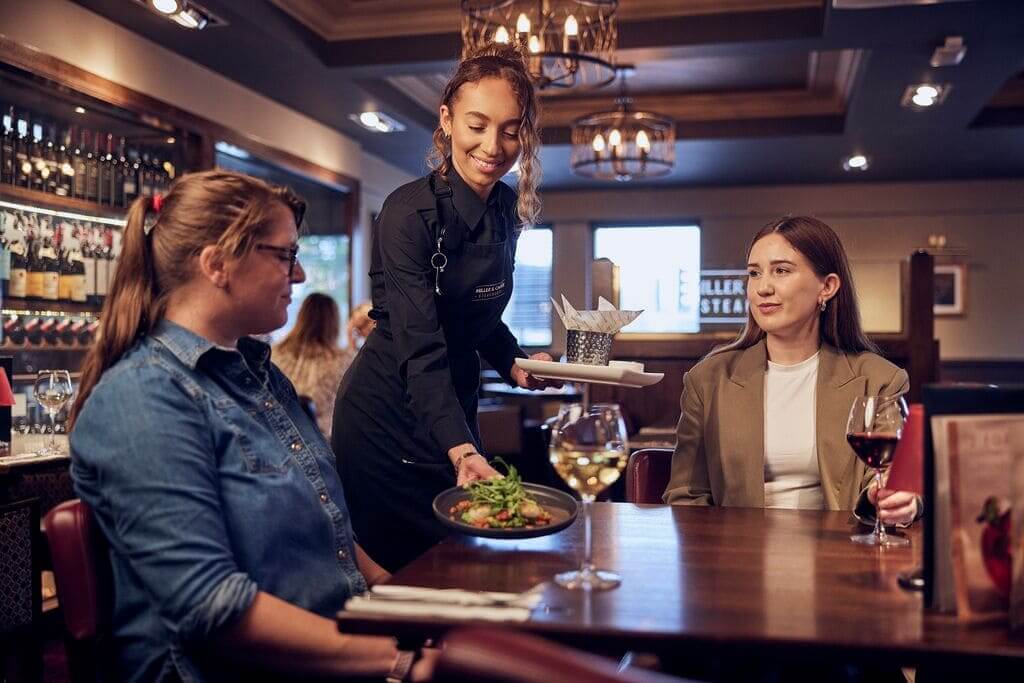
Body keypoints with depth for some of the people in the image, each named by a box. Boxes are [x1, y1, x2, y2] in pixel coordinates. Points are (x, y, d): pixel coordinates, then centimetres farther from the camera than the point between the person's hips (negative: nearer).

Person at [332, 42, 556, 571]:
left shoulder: (506, 210, 0)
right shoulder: (410, 212, -22)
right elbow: (421, 348, -31)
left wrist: (513, 363, -3)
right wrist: (462, 450, -43)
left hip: (454, 404, 7)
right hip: (390, 412, -7)